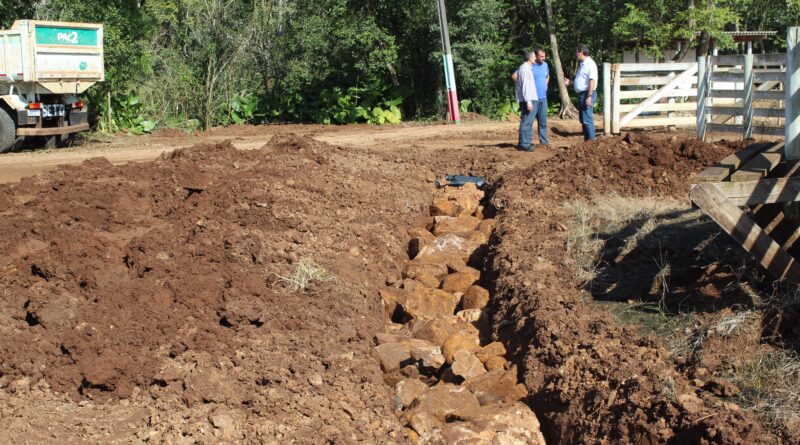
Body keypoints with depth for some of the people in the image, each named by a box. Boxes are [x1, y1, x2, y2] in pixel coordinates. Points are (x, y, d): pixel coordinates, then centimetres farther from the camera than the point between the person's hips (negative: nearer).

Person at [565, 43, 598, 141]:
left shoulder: (590, 64, -13)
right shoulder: (582, 64, 16)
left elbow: (592, 81, -20)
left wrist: (589, 96, -25)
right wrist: (570, 82, 20)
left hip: (587, 94, -10)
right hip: (581, 94, 10)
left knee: (587, 119, -9)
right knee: (583, 119, 14)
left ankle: (591, 141, -5)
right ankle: (587, 140, 20)